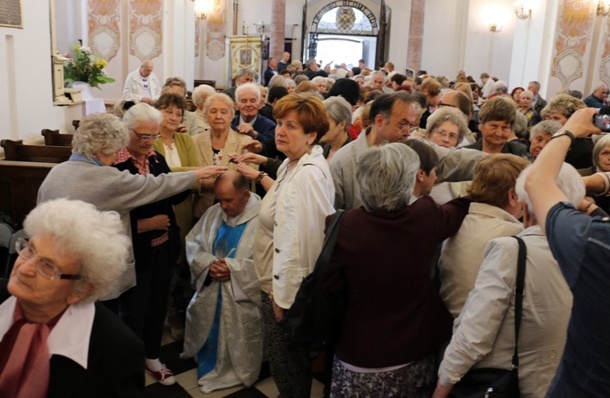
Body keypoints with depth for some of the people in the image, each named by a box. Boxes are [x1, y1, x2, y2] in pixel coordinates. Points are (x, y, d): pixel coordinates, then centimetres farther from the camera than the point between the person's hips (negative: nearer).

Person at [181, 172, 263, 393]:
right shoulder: (214, 213, 4)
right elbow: (193, 243, 6)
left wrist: (233, 268, -24)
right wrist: (208, 264, -13)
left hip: (243, 298, -6)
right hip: (210, 292, 6)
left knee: (239, 346, 1)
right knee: (207, 335, 17)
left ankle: (238, 373, 27)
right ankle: (209, 368, 43)